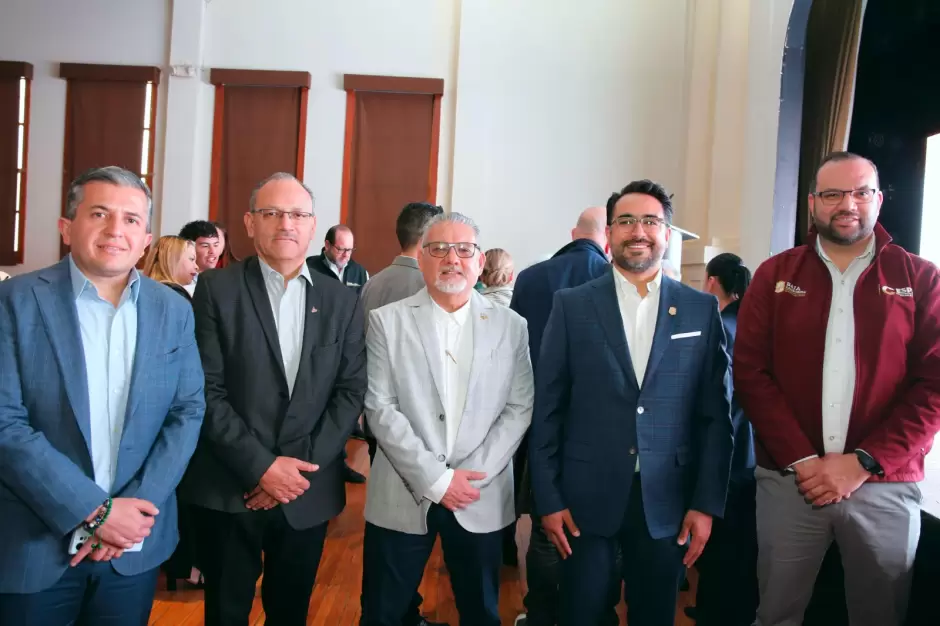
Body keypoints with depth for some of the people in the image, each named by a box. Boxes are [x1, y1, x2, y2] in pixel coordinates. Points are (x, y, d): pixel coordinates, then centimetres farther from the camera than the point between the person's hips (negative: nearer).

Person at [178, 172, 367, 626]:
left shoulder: (341, 301, 4)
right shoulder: (217, 289, -4)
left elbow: (351, 391, 0)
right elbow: (206, 392, -9)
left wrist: (303, 463, -10)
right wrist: (261, 466, -15)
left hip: (308, 492, 2)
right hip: (230, 489, -2)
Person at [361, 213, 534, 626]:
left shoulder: (511, 326, 2)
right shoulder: (387, 321, -2)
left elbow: (520, 409, -1)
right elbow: (379, 408, -8)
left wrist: (472, 475, -11)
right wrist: (436, 480, -13)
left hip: (482, 500, 1)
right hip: (403, 496, -1)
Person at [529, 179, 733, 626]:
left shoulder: (702, 310, 2)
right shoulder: (572, 305, -1)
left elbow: (716, 413, 3)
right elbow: (547, 408, -1)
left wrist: (707, 503, -1)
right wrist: (548, 498, -4)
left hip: (668, 502, 1)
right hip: (586, 498, -1)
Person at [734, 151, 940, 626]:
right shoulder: (775, 276, 5)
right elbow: (751, 373, -2)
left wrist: (864, 462, -12)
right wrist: (801, 459, -11)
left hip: (885, 484, 0)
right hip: (787, 479, 0)